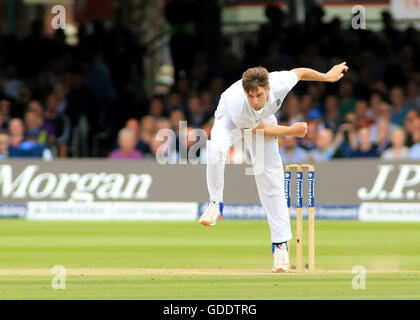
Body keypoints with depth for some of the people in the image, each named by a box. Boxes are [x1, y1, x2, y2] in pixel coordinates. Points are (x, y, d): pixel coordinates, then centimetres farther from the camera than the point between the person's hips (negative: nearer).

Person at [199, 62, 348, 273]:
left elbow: (299, 72, -14)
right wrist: (292, 131, -22)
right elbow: (259, 129, -24)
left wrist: (327, 77, 1)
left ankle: (280, 244, -3)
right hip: (229, 118, -3)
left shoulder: (280, 84, -38)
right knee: (217, 147, -37)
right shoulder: (237, 103, -42)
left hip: (264, 118, 3)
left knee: (271, 179, -6)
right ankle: (215, 204, -17)